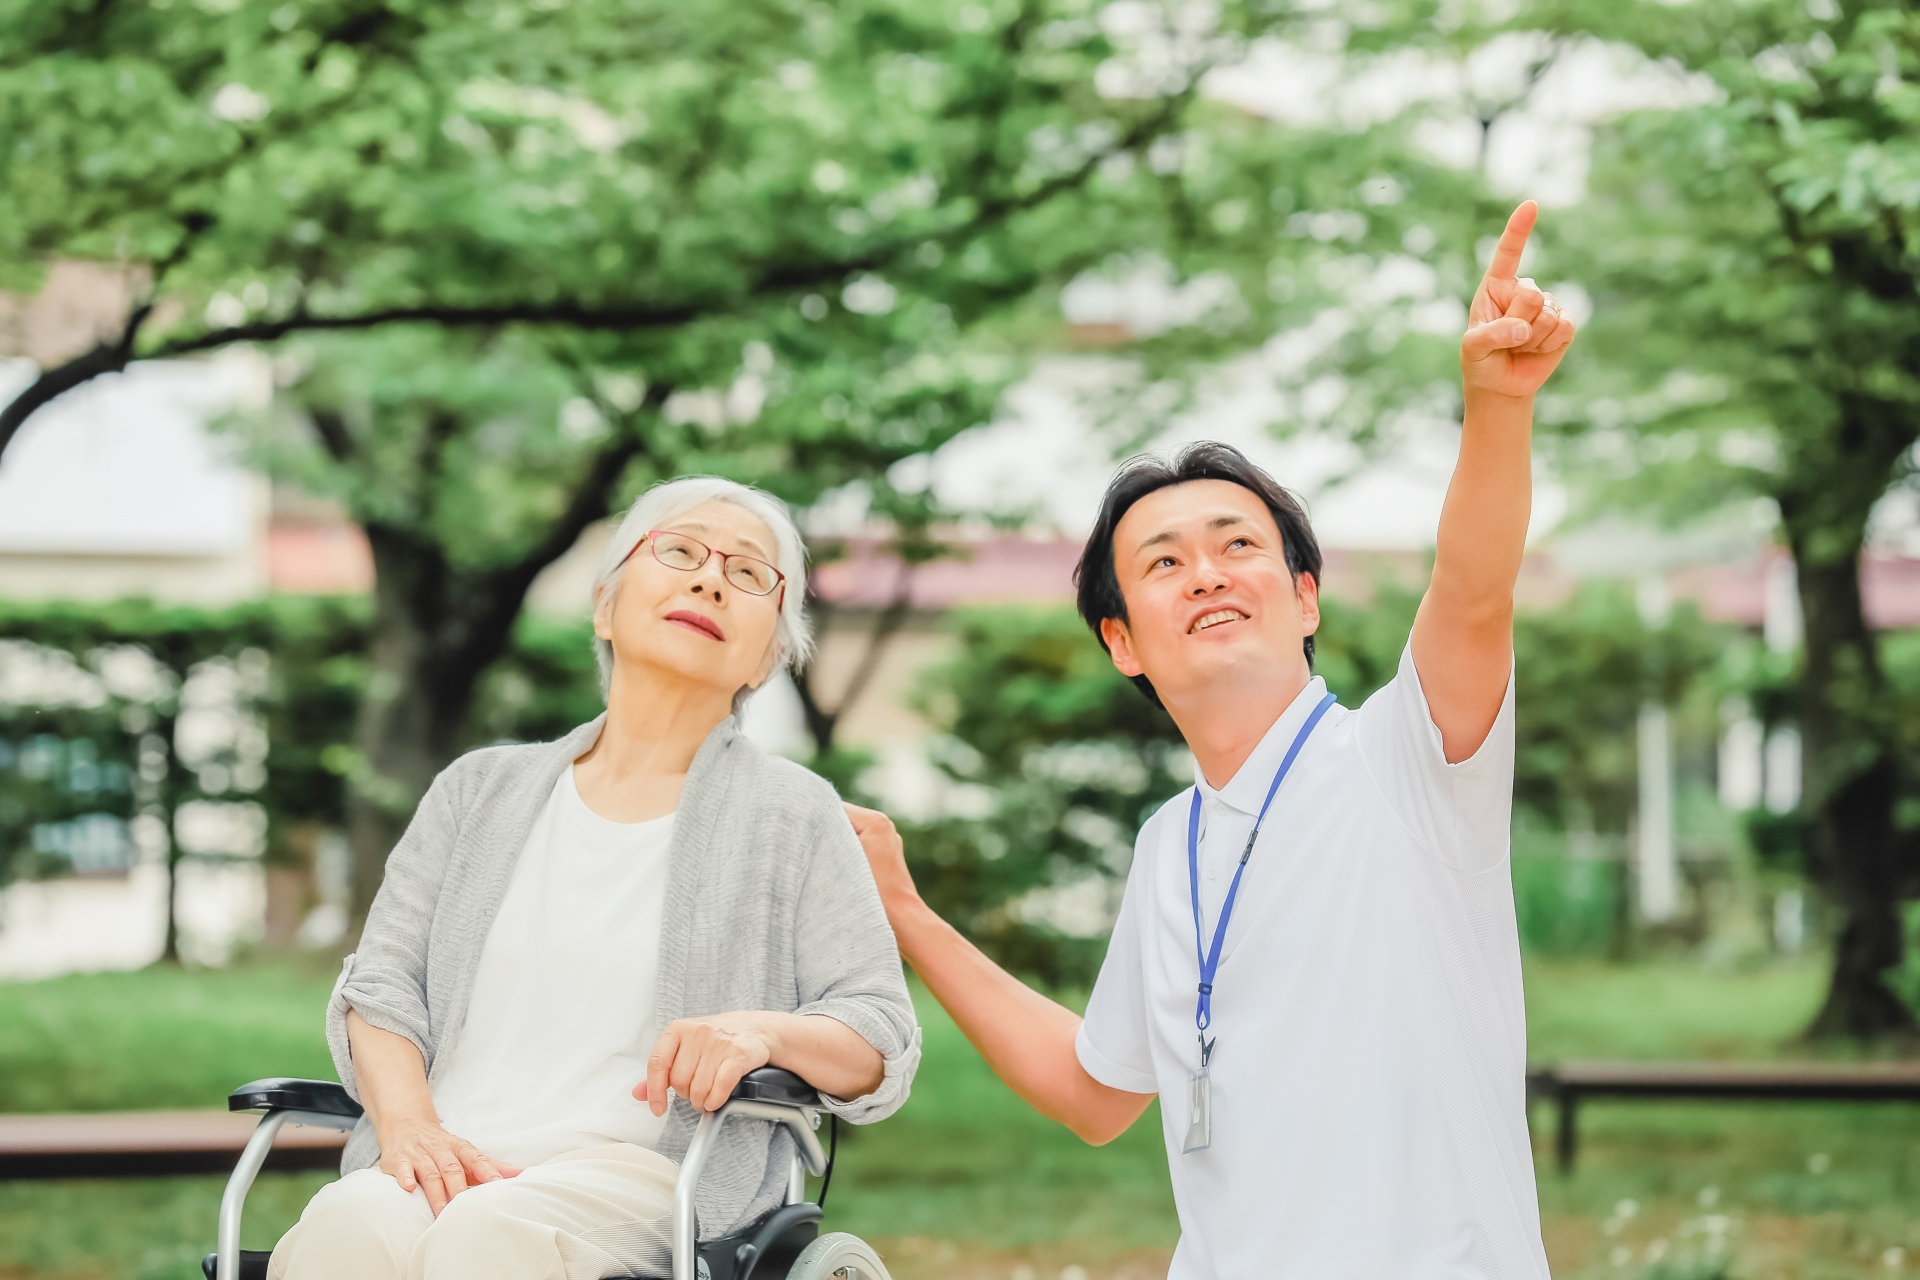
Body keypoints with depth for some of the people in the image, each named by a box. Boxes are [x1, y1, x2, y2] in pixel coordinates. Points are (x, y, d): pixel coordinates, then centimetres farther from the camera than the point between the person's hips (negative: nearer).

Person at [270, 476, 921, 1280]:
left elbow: (882, 1045, 7)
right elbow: (380, 984, 14)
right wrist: (407, 1122, -7)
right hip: (446, 1171, 2)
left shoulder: (792, 815, 13)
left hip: (643, 1172, -2)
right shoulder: (481, 789, 21)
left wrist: (765, 1031, -16)